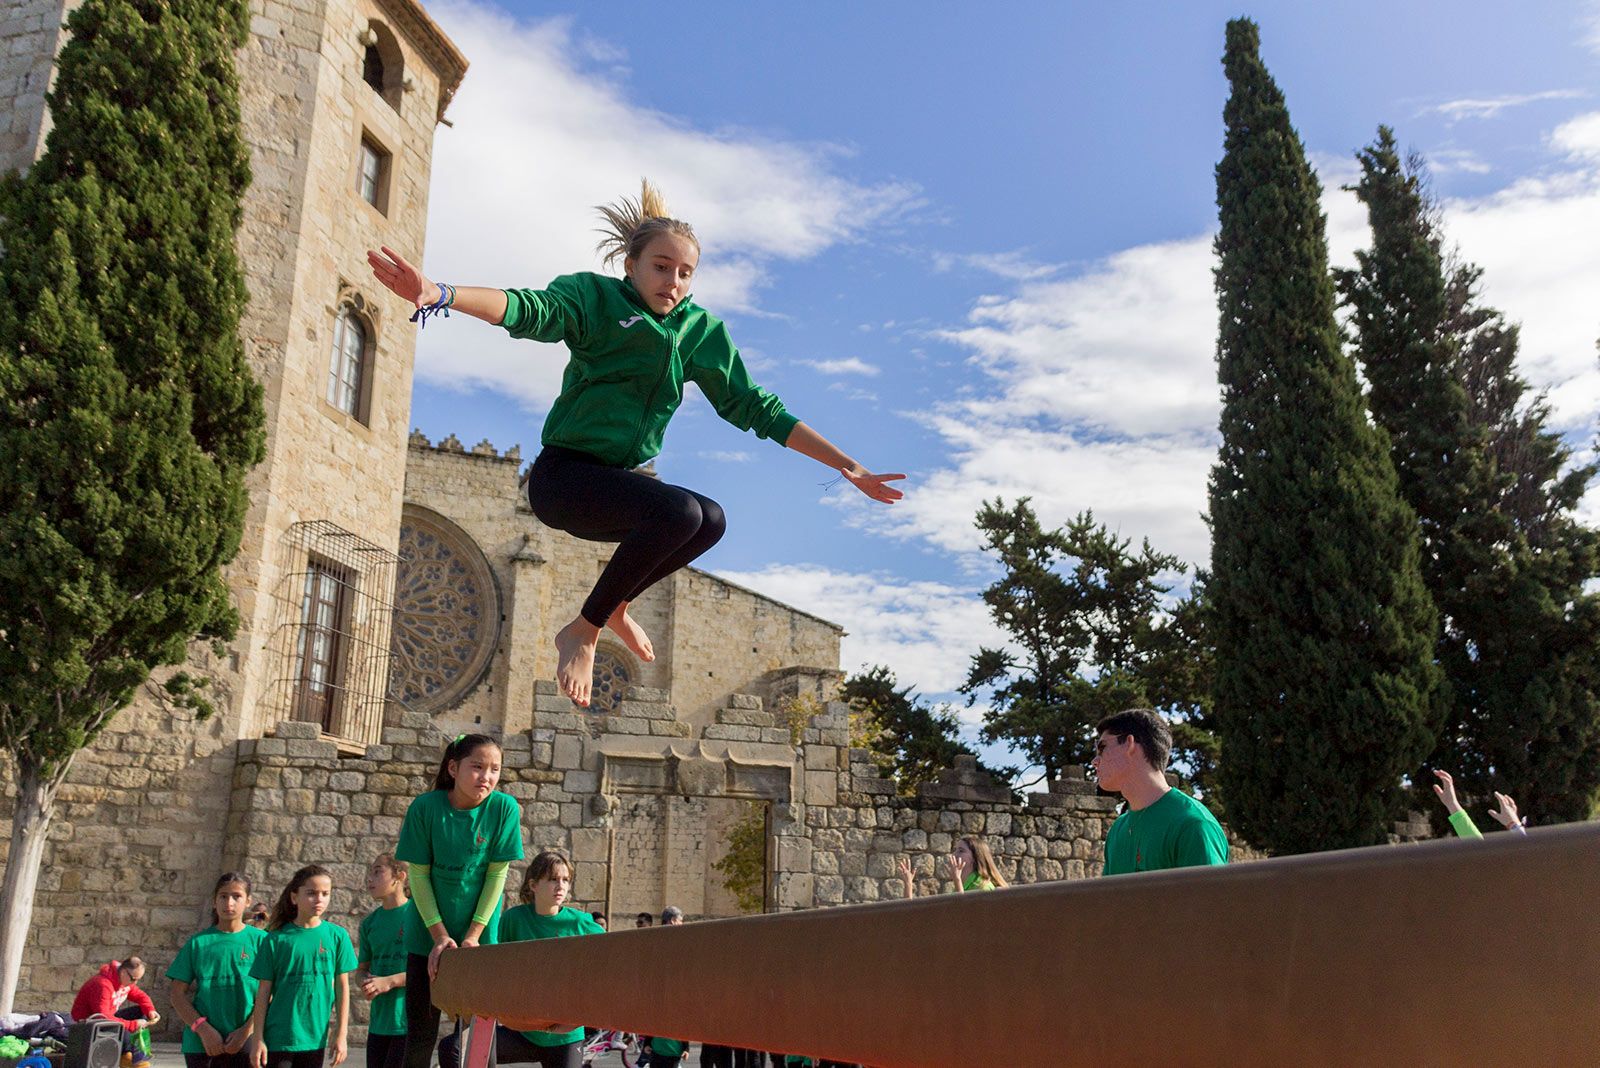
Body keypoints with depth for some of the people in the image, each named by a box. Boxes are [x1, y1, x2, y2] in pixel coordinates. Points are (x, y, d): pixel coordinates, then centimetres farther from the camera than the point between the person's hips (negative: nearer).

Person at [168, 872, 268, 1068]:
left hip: (245, 1044, -1)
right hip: (201, 1044, 1)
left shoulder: (259, 939, 2)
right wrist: (204, 1029, -8)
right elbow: (178, 995, 4)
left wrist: (246, 1031, -12)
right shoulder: (198, 942, 6)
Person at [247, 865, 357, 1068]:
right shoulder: (276, 939, -3)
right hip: (278, 1037, -1)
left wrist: (341, 1035, 2)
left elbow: (342, 988, 3)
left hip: (314, 1038, 2)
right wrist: (257, 1039, -3)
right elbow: (263, 992, 0)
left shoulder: (337, 936, 0)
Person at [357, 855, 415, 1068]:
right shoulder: (370, 922, 12)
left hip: (408, 1019, -6)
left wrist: (390, 981, -17)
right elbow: (361, 969, 20)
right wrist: (365, 982, -5)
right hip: (379, 1020, 6)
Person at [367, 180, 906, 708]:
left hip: (617, 481, 6)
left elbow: (754, 407, 8)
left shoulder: (701, 331, 7)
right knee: (679, 511, -27)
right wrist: (439, 295, -47)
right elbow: (531, 310, -26)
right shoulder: (596, 296, -7)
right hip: (563, 473, -6)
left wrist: (846, 466, 3)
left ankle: (616, 606, 9)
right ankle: (583, 630, -11)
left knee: (711, 519, -15)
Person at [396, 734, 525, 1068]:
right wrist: (440, 936, -12)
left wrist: (473, 936, -12)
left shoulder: (505, 808, -12)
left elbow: (497, 874, -9)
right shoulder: (426, 807, -13)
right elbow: (418, 875, -8)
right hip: (428, 934, 0)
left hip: (480, 936, 0)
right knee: (420, 1033, 6)